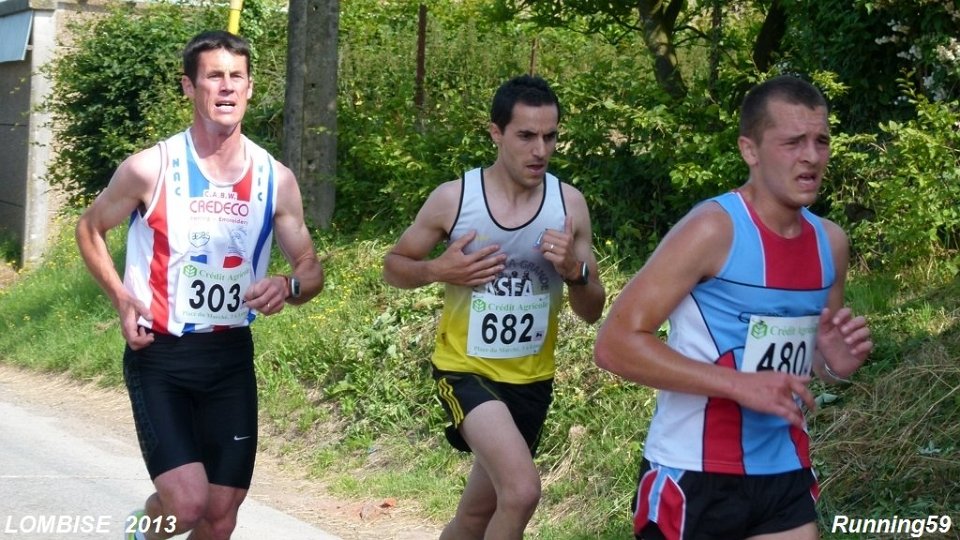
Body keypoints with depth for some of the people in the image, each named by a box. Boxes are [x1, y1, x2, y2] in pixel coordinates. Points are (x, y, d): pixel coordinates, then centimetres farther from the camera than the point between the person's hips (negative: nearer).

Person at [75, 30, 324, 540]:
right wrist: (122, 299, -8)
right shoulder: (150, 169, -10)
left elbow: (311, 269, 7)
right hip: (158, 354, -3)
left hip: (231, 356, 4)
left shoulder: (275, 179, -2)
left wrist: (288, 286, -17)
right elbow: (89, 229, 7)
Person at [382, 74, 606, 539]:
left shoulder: (569, 204, -5)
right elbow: (393, 266, 3)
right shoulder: (453, 198, -11)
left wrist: (574, 271, -21)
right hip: (467, 371, -4)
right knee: (522, 492, -26)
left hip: (531, 380, 4)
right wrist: (437, 270, -19)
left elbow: (592, 312, 1)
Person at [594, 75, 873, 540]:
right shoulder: (712, 230, -15)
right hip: (694, 478, -6)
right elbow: (614, 344, -19)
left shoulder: (831, 243, 5)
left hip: (785, 474, 6)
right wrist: (738, 384, -25)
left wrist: (837, 362, -3)